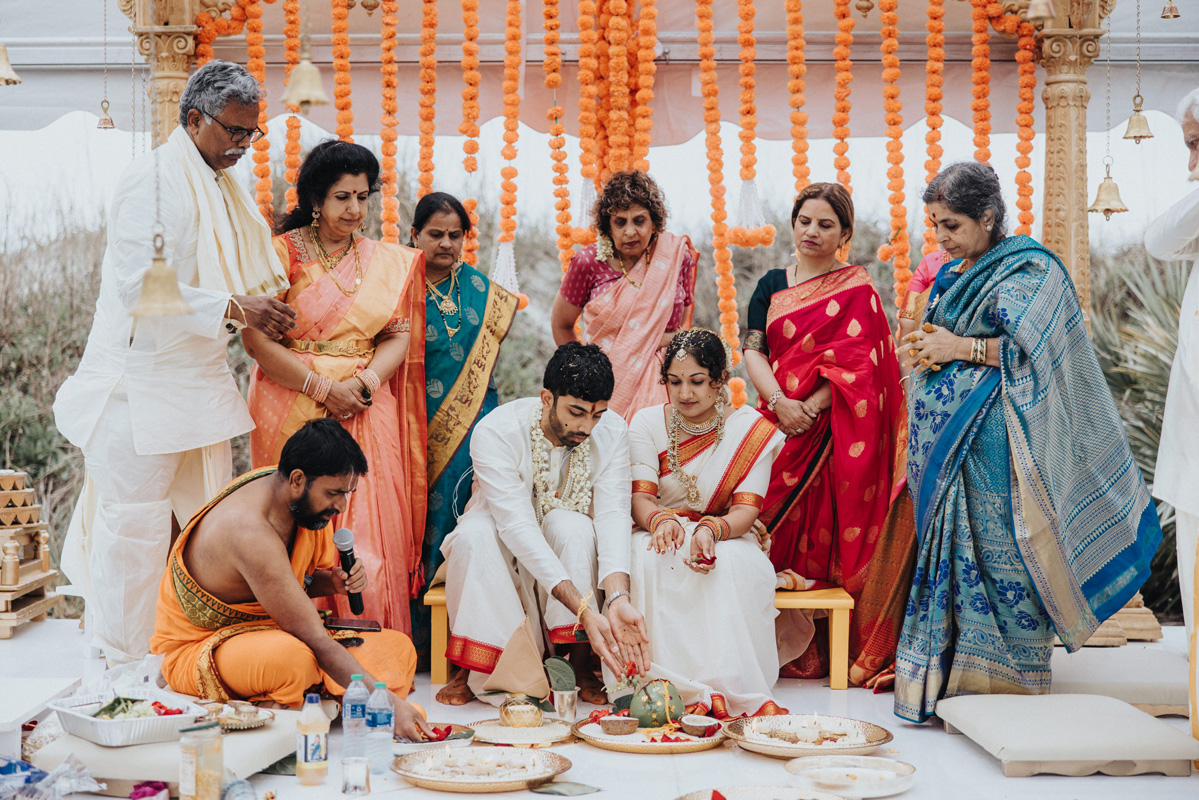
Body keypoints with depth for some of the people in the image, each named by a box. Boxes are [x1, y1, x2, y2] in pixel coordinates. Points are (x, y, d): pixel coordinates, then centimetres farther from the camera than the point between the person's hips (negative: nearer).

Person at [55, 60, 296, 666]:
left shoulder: (224, 186, 15)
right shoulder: (151, 178, -12)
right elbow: (141, 286, -21)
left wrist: (266, 309, 8)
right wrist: (233, 309, -22)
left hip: (201, 382, 9)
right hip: (141, 384, -8)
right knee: (136, 525, -2)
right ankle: (126, 664, 9)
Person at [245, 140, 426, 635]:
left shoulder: (388, 262, 12)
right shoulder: (283, 253, -1)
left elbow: (399, 337, 8)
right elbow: (255, 338, -9)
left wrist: (364, 381, -11)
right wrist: (322, 387, -13)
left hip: (367, 411, 4)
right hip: (295, 410, -3)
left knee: (370, 525, 0)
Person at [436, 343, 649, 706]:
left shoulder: (612, 432, -16)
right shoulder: (495, 431, -28)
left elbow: (613, 515, -26)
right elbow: (518, 526, -36)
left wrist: (618, 598, -45)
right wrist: (583, 608, -46)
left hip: (566, 550, 2)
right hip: (504, 546, -1)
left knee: (573, 525, -33)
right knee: (474, 533, -35)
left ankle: (579, 664, -22)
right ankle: (474, 669, -20)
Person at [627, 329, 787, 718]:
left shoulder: (751, 429, -4)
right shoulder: (647, 423, 0)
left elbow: (746, 509, -11)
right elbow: (640, 497, -8)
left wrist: (710, 530, -35)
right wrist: (661, 520, -34)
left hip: (728, 537, -1)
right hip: (663, 535, 1)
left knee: (732, 565, -37)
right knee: (648, 558, -35)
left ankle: (730, 688, -35)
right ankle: (684, 690, -37)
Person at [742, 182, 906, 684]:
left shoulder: (857, 290, 2)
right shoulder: (772, 286, 15)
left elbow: (857, 364, -8)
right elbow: (752, 350, 5)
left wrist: (809, 408, -17)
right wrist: (779, 402, -12)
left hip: (831, 429, -4)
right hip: (778, 419, 4)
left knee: (825, 528, -8)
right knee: (774, 521, -5)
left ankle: (823, 650, 1)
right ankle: (783, 641, 3)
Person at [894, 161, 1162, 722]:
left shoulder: (1028, 270, -7)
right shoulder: (952, 273, 18)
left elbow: (1030, 349, -17)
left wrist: (958, 348, -14)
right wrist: (923, 350, 4)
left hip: (992, 438, -8)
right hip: (946, 435, 8)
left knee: (996, 551, -7)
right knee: (947, 548, 6)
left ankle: (1005, 676, 2)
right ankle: (948, 674, 11)